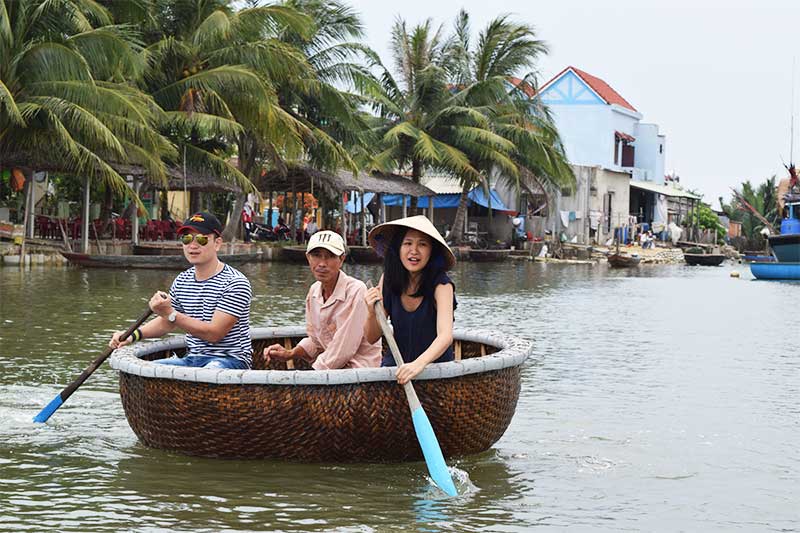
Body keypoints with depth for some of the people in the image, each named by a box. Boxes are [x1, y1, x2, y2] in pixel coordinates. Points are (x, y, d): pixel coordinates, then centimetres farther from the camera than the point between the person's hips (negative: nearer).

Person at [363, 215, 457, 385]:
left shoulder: (441, 285, -15)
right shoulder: (388, 279, -2)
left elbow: (445, 336, -29)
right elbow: (372, 337, 3)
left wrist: (419, 363, -46)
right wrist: (372, 313, -18)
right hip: (396, 364, 3)